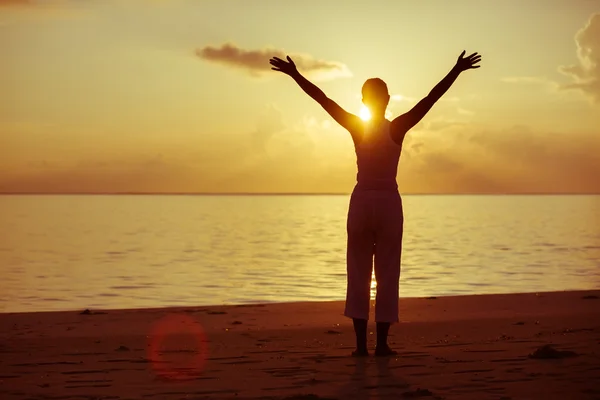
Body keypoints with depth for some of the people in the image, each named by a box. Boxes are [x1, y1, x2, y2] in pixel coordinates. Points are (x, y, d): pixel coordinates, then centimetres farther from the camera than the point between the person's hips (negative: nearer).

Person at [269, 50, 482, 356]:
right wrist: (457, 71, -4)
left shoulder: (355, 127, -4)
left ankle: (361, 343, 2)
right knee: (387, 275, 4)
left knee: (358, 275, 5)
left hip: (361, 201, 1)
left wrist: (294, 74, -1)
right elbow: (431, 99, -7)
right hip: (389, 202, -1)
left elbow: (322, 99, -5)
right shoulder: (398, 128, -6)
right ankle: (382, 343, 3)